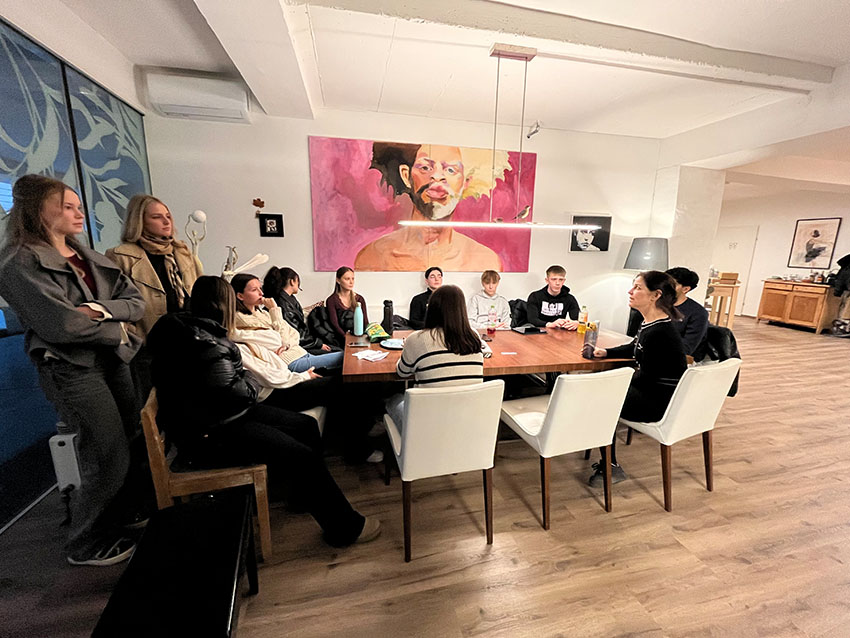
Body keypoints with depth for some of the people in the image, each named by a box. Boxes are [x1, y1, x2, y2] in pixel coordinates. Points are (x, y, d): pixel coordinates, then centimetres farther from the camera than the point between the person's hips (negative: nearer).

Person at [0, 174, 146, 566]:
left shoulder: (87, 257, 13)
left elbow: (136, 302, 6)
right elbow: (63, 324, -19)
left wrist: (101, 309, -13)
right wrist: (117, 330, -5)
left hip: (112, 361, 7)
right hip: (71, 369, -7)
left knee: (134, 444, 11)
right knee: (110, 459, -2)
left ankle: (122, 518, 35)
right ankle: (86, 546, 23)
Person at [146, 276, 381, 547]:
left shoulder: (187, 327, 6)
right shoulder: (209, 346, -26)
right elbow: (239, 395, -21)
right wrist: (251, 379, -4)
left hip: (222, 415, 10)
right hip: (209, 436, -10)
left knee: (306, 425, 8)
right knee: (301, 457, -16)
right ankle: (346, 528, -1)